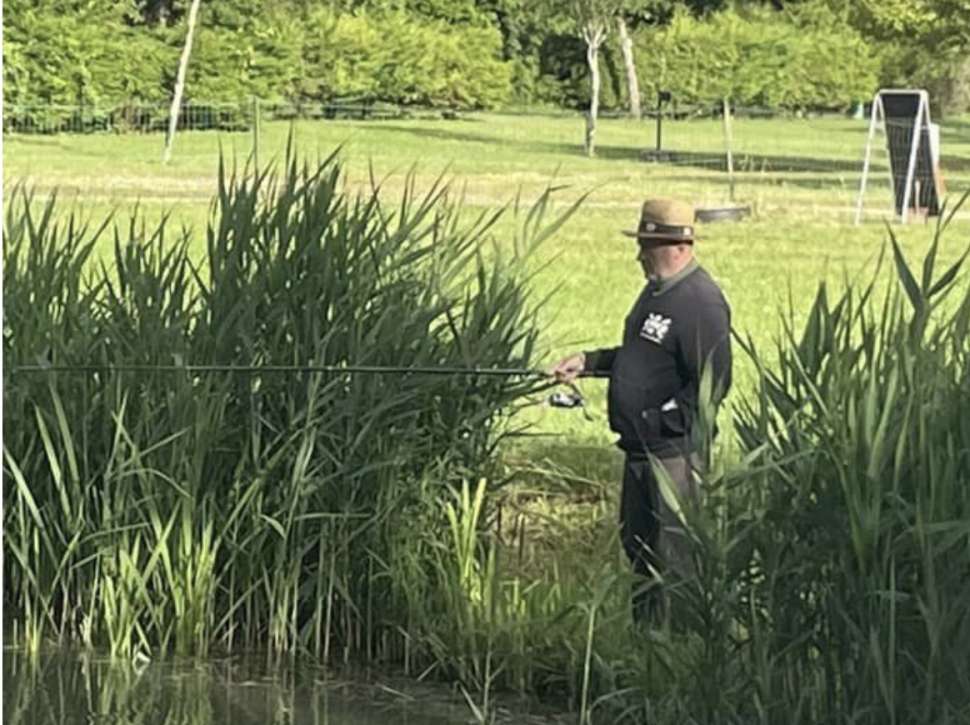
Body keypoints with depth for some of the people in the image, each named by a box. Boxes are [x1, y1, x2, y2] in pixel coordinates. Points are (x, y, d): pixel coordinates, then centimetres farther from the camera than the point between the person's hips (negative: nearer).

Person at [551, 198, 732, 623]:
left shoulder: (700, 303, -19)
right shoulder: (656, 292, 13)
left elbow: (713, 384, -23)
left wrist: (663, 420, -21)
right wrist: (588, 362, 14)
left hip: (675, 451, -10)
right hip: (641, 447, 10)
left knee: (676, 555, -4)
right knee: (637, 542, 18)